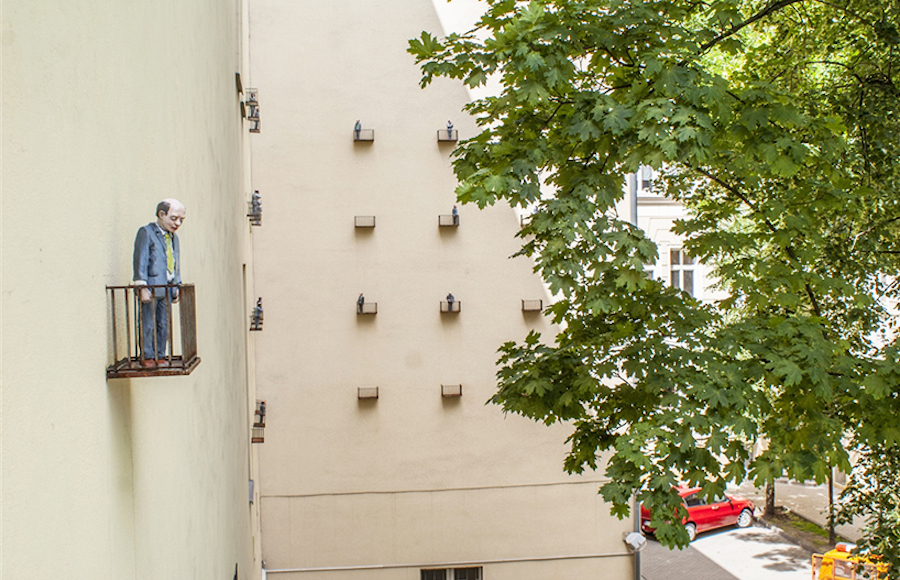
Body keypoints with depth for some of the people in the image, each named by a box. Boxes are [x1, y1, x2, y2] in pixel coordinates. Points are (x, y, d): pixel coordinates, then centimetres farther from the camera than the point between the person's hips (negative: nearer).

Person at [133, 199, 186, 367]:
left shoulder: (174, 237, 18)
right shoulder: (146, 233, -4)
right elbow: (140, 261, -9)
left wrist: (177, 286, 17)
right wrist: (142, 287, -15)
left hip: (167, 289, 6)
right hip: (151, 288, -6)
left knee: (163, 325, 8)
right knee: (148, 325, -2)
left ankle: (160, 356, 16)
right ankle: (147, 357, 7)